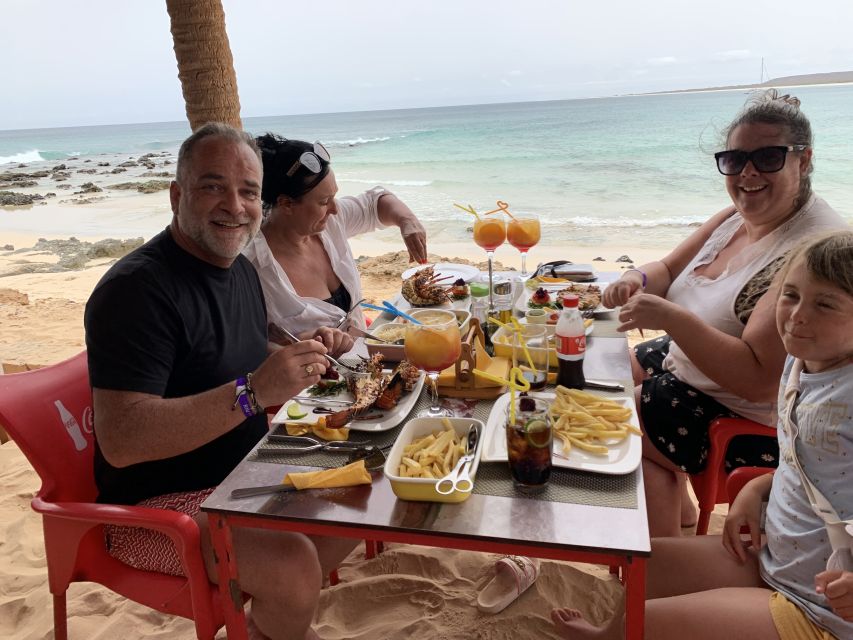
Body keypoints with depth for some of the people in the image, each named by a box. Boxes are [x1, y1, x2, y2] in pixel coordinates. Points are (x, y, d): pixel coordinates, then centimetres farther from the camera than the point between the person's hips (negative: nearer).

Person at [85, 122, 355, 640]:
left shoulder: (241, 269, 6)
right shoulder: (138, 288, -22)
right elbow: (121, 440, -30)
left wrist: (296, 367, -2)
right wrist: (253, 391, -37)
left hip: (246, 475, 9)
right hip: (159, 505, -8)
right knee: (293, 562, -28)